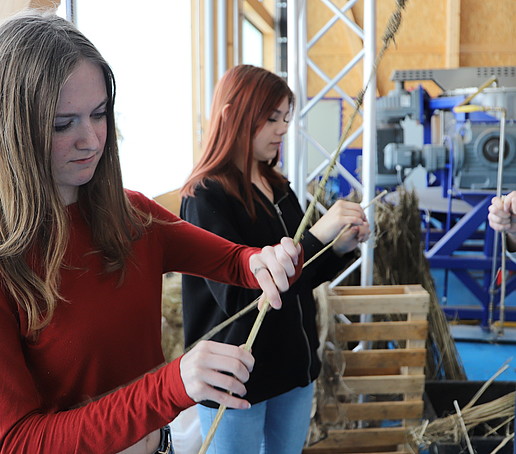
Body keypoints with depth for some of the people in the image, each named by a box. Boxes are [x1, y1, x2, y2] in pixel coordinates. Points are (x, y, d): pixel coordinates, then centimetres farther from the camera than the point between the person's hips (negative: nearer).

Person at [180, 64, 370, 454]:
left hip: (295, 367, 7)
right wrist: (317, 235, -28)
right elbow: (236, 296, -25)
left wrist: (341, 249, -5)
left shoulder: (279, 189, 6)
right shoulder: (206, 197, -15)